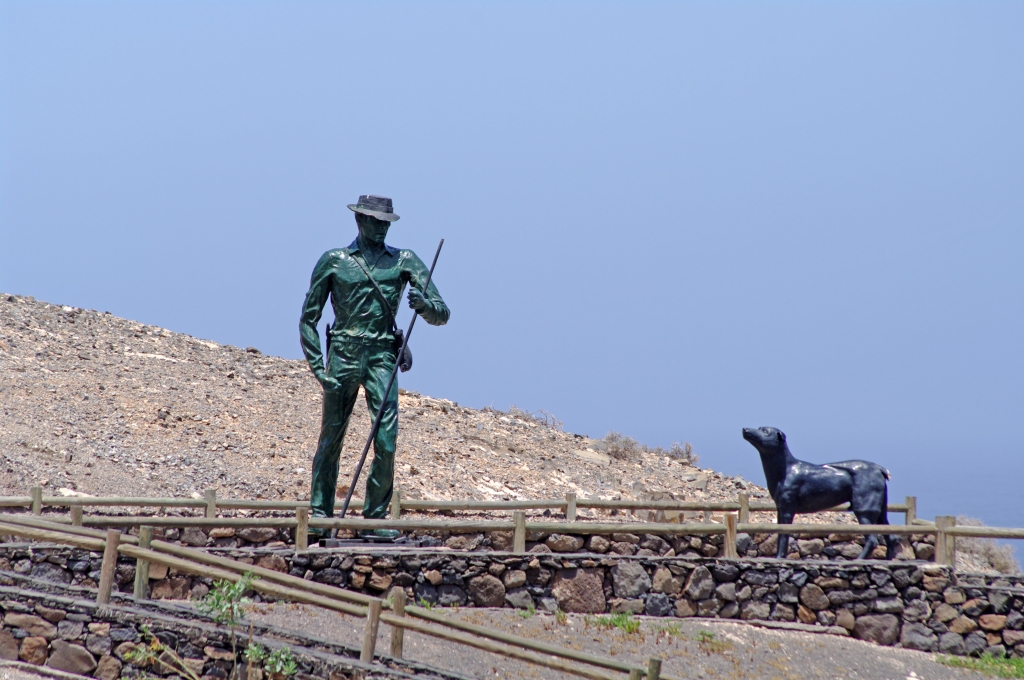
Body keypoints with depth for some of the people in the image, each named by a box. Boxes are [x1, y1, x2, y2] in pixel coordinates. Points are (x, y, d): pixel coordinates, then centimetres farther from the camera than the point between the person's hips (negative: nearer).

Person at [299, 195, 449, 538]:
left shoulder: (405, 261, 8)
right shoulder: (333, 261, 6)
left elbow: (441, 314, 5)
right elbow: (308, 317, 8)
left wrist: (423, 304, -19)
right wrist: (317, 365, -2)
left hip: (382, 357, 1)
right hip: (343, 355, 0)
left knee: (386, 439, -10)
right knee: (331, 438, 5)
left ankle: (375, 517, -2)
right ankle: (320, 514, 16)